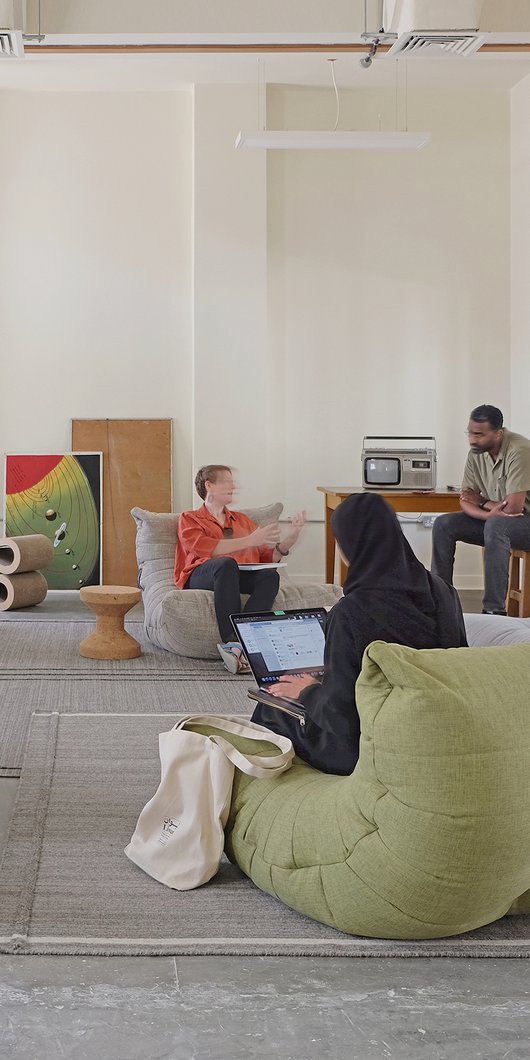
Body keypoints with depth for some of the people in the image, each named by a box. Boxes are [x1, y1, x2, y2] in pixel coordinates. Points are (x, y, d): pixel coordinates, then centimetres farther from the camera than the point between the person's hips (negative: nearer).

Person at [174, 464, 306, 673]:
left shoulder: (242, 520, 32)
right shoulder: (190, 519, 19)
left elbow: (268, 558, 24)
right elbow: (202, 548, -5)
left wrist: (290, 538, 6)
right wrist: (249, 541, -10)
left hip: (242, 577, 4)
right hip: (202, 575, -3)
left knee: (270, 575, -30)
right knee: (226, 563, -37)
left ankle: (235, 646, -47)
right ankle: (233, 640, -46)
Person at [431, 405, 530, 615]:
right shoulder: (476, 453, -3)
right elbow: (465, 501, -2)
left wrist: (482, 502, -10)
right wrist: (490, 512, -23)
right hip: (494, 518, 7)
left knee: (495, 526, -37)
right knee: (443, 524, -9)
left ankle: (494, 610, -33)